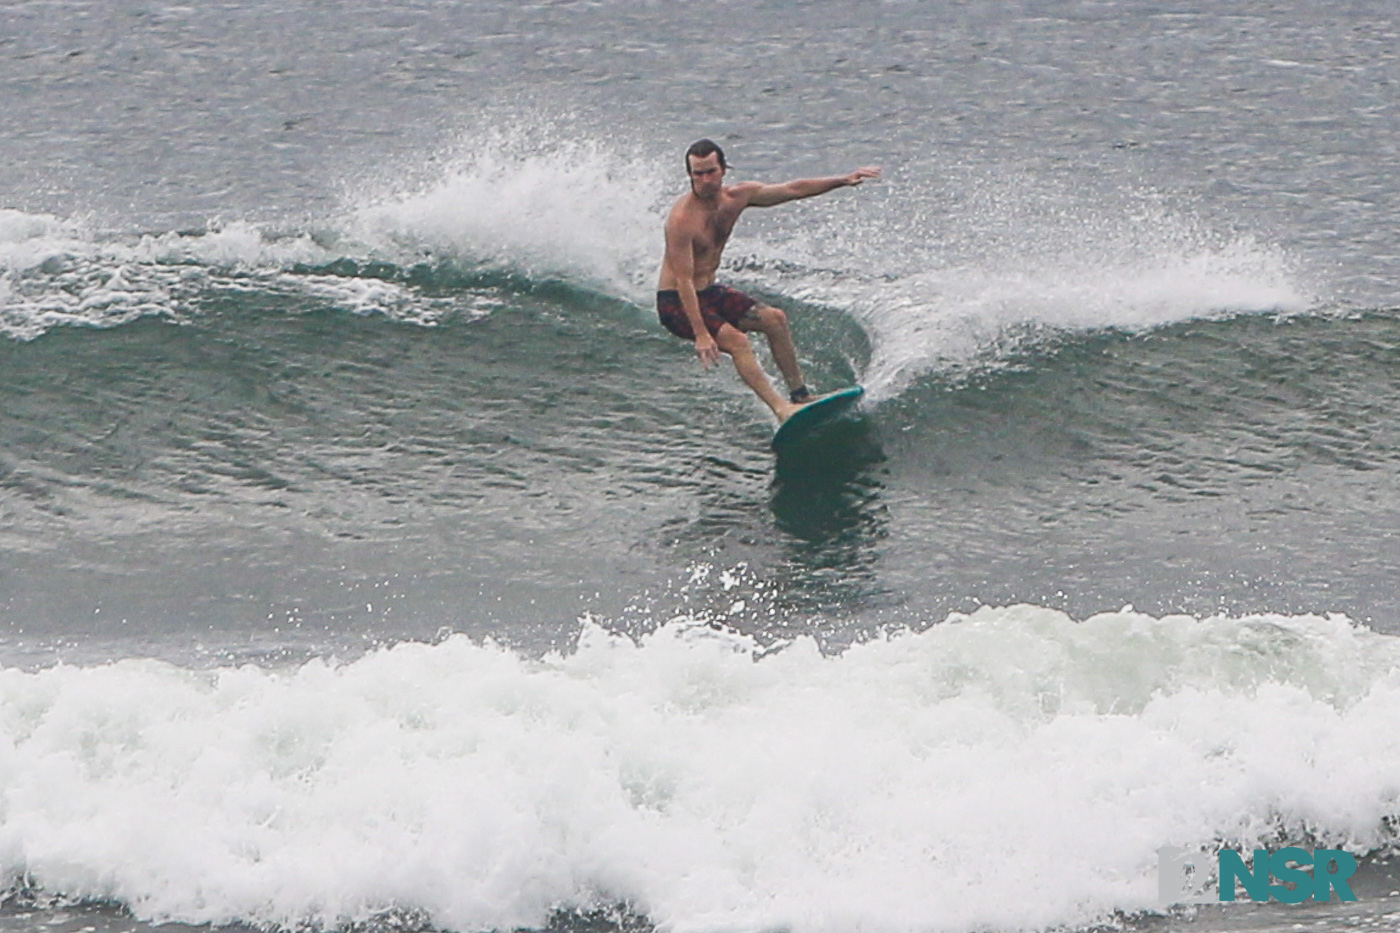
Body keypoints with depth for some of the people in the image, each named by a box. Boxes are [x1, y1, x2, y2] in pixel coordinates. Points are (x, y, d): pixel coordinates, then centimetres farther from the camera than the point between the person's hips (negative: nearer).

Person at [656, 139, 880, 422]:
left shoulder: (737, 197, -4)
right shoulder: (682, 219, -26)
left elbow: (794, 190, 6)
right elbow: (684, 280, -28)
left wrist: (843, 181, 5)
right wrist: (700, 334, -33)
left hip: (709, 292, 8)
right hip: (676, 302, -8)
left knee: (774, 319, 3)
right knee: (736, 340, -25)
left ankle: (799, 395, 10)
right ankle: (780, 408, -30)